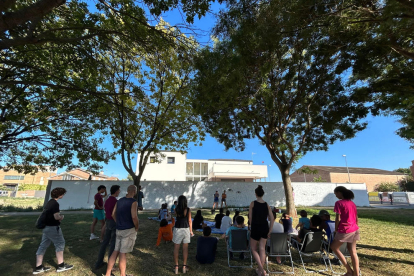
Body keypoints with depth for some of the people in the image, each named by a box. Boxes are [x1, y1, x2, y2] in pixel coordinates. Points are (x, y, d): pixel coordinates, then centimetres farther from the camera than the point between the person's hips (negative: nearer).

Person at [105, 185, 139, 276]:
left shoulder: (120, 201, 6)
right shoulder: (133, 202, -18)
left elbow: (113, 215, 10)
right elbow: (134, 217, -26)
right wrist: (137, 227, -8)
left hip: (119, 230, 7)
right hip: (129, 230, -7)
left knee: (116, 252, 15)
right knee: (123, 253, 3)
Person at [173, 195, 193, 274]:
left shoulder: (176, 209, -8)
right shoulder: (188, 210, -8)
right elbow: (190, 221, -3)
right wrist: (191, 231, 8)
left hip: (177, 229, 0)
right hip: (186, 229, 0)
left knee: (176, 248, 11)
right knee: (185, 248, 11)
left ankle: (176, 267, 17)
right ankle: (184, 266, 19)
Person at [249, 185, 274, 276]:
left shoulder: (253, 203, -11)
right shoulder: (267, 205, -1)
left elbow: (250, 217, -6)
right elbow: (272, 219, -2)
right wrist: (269, 231, 4)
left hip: (255, 228, -4)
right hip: (265, 228, 4)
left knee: (253, 249, 13)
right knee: (262, 249, 14)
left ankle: (261, 269, 1)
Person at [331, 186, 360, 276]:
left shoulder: (339, 203, -14)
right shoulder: (352, 203, 10)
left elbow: (338, 219, -14)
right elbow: (356, 218, 14)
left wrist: (335, 229, -1)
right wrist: (355, 227, 23)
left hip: (345, 230, -8)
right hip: (354, 230, 8)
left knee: (334, 247, 10)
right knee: (353, 252, 12)